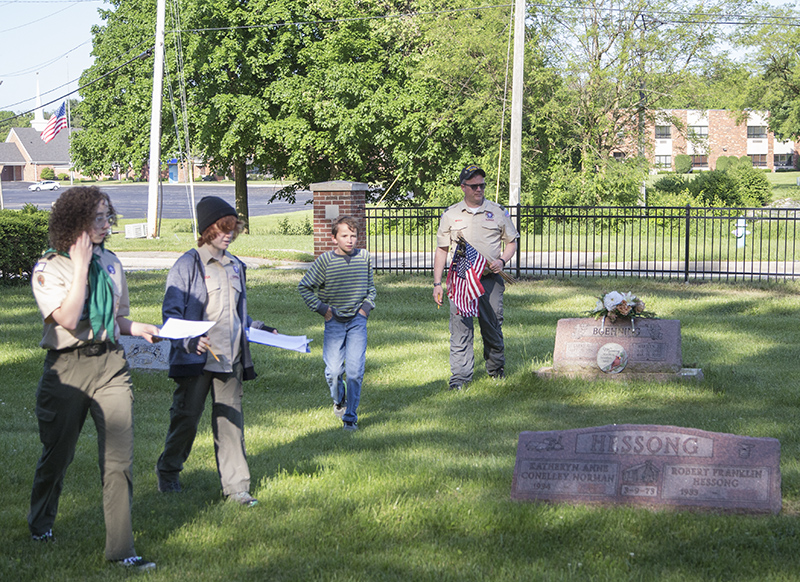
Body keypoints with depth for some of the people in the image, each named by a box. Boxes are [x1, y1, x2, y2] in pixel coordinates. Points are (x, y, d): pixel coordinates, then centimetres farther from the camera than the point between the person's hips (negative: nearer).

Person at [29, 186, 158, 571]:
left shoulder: (109, 263, 12)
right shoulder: (49, 269, -5)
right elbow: (69, 319, -20)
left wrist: (138, 329, 2)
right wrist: (80, 266, -16)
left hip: (110, 364, 3)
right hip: (67, 368, -3)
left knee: (119, 458, -6)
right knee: (57, 453, 10)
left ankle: (120, 547, -3)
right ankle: (41, 523, 36)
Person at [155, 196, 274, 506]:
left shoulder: (235, 267, 17)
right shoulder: (188, 264, -5)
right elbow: (171, 312, -11)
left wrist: (259, 329, 17)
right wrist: (190, 341, -25)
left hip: (230, 357, 5)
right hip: (195, 359, -5)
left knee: (231, 420, 2)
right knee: (186, 417, 2)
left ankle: (235, 484, 4)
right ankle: (168, 472, 24)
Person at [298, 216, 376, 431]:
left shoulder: (364, 257, 1)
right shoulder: (325, 260, -7)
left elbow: (371, 287, 18)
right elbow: (304, 287, 2)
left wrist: (367, 306, 4)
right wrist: (322, 309, -3)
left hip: (357, 320, 1)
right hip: (334, 321, -1)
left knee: (355, 370, -8)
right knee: (333, 370, -6)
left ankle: (350, 417, 3)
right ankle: (339, 400, 27)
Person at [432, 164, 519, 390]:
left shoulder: (498, 212, 6)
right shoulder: (451, 215, 7)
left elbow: (511, 242, 15)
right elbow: (441, 250, 10)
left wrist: (502, 261, -6)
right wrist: (437, 284, 4)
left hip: (490, 279, 0)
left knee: (492, 327, 8)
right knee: (460, 329, -5)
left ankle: (496, 369, 27)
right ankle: (460, 377, -3)